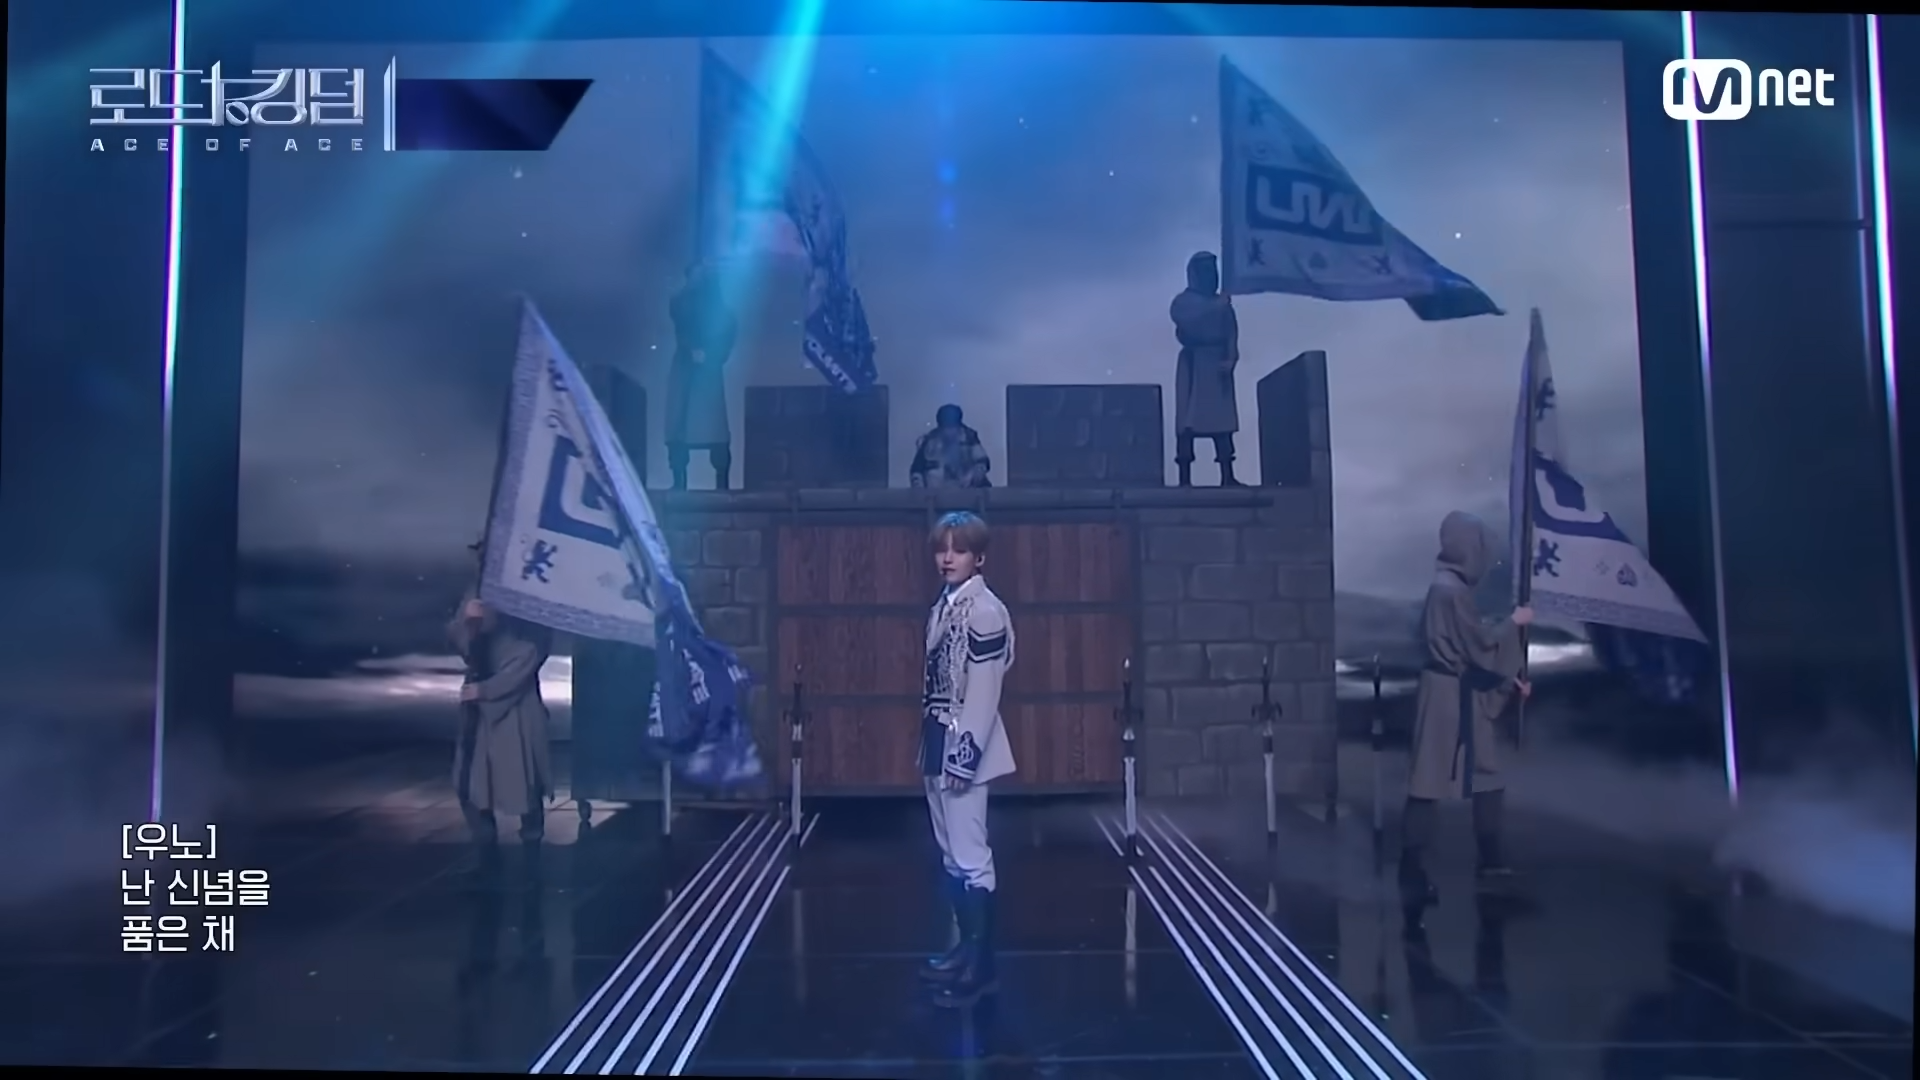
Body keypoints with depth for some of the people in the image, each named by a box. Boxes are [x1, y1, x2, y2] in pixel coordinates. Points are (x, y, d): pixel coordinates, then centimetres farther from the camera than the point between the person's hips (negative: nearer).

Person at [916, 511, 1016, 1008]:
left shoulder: (984, 610, -14)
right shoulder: (943, 606, 12)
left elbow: (984, 689, -18)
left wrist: (965, 754, -20)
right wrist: (931, 746, 16)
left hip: (964, 747, -9)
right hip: (938, 743, 9)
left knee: (971, 857, -4)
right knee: (951, 855, 16)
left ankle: (980, 966, 4)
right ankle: (966, 948, 29)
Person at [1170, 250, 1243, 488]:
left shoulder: (1222, 303, 18)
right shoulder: (1183, 301, 6)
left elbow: (1232, 333, 6)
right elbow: (1186, 324, -14)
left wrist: (1230, 359, -11)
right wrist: (1215, 309, -9)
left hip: (1219, 362, 4)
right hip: (1194, 362, -4)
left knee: (1222, 419, -1)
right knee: (1188, 421, -9)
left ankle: (1227, 476, -2)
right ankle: (1185, 478, -11)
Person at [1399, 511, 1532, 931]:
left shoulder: (1450, 585, 11)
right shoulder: (1452, 590, -19)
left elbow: (1470, 645, 18)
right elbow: (1480, 644, -16)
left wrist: (1510, 678, 21)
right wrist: (1513, 622, 0)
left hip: (1463, 694, 10)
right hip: (1449, 696, -10)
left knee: (1489, 775, 17)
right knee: (1431, 782, -7)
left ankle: (1491, 859, 28)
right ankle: (1412, 872, -3)